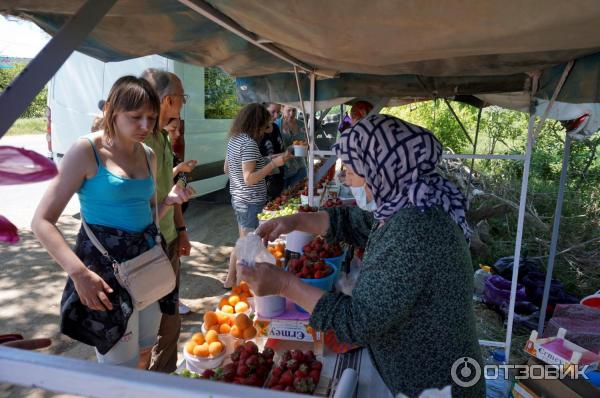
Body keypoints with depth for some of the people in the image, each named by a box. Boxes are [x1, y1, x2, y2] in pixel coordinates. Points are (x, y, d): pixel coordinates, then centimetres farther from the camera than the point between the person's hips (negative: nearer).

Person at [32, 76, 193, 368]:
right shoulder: (87, 150, -13)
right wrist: (79, 272, -25)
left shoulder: (148, 155, 6)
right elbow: (42, 221, -15)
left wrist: (169, 200, -4)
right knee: (121, 366, 8)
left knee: (144, 355, 21)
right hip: (106, 267, -6)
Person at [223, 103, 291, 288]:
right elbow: (249, 179, -24)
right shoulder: (249, 143, -20)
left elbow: (227, 169, 18)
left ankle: (231, 279, 31)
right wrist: (273, 163, -24)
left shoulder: (234, 139, 8)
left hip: (238, 198, 10)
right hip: (251, 202, -10)